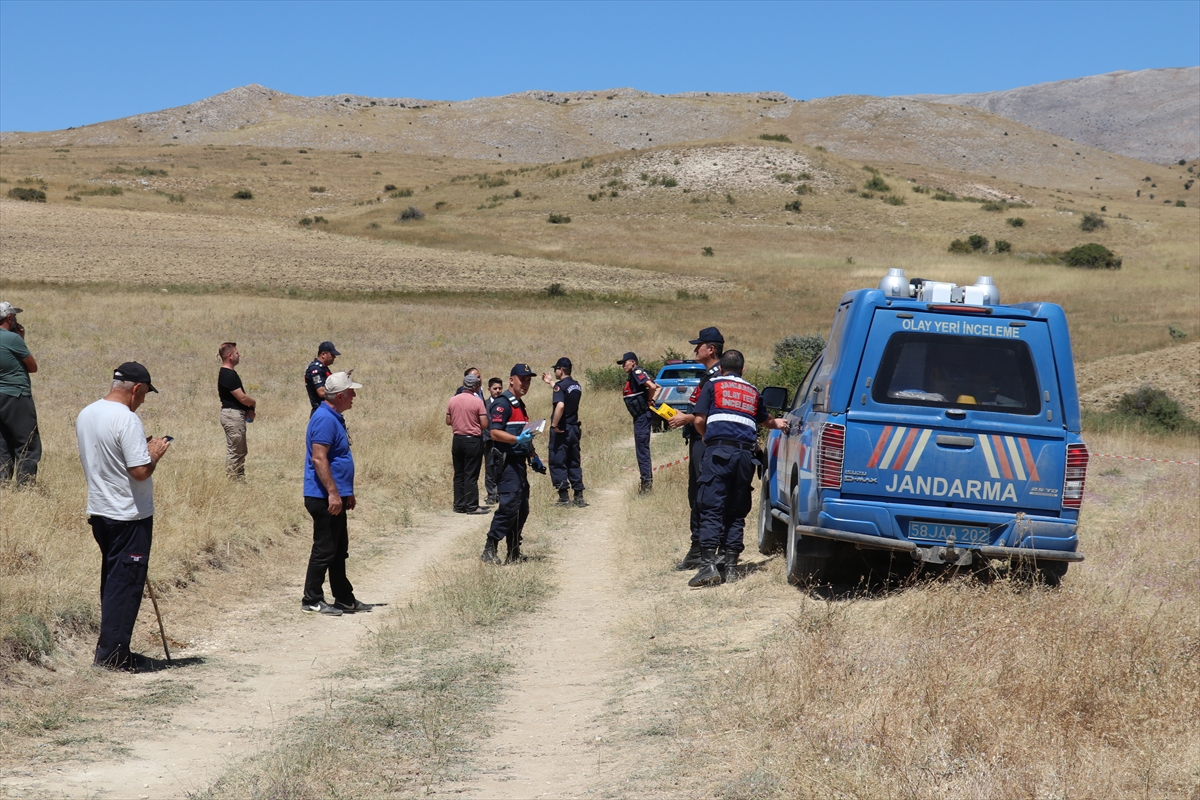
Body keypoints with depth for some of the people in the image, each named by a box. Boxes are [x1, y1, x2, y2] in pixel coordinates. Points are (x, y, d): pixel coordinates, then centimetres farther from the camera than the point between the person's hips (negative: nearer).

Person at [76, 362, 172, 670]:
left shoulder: (85, 415, 7)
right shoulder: (126, 419, -20)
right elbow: (140, 471, -25)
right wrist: (155, 453, -5)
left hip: (99, 512, 9)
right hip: (129, 517, -9)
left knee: (112, 582, 17)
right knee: (125, 585, -1)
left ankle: (109, 650, 22)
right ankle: (113, 654, 1)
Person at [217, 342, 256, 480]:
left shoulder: (230, 373, 14)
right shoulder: (228, 375, -18)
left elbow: (241, 395, 17)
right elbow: (242, 398, -20)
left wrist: (249, 408, 2)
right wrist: (253, 404, 0)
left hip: (237, 415, 11)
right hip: (233, 415, -11)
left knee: (240, 451, 15)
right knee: (234, 451, -6)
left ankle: (240, 478, 20)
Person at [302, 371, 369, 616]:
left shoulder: (335, 418, 15)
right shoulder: (324, 419, -18)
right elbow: (319, 458, -24)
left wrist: (347, 492, 25)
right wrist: (333, 493, -26)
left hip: (335, 496, 11)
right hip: (325, 498, -11)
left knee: (339, 550, 16)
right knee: (324, 550, -4)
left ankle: (344, 598, 25)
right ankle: (312, 601, 4)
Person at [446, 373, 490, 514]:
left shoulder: (453, 400, 2)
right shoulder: (477, 401, -12)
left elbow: (448, 421, 9)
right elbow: (484, 425, -13)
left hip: (457, 439, 5)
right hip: (473, 440, -5)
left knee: (458, 474, 11)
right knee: (471, 475, -1)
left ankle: (459, 505, 14)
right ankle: (472, 506, 1)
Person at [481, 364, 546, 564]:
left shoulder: (520, 405, 22)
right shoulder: (502, 403, -9)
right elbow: (495, 433, -19)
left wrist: (534, 457, 24)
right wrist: (517, 439, -30)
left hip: (519, 463, 10)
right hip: (507, 463, -10)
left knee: (522, 509, 9)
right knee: (509, 506, -16)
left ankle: (514, 553, 13)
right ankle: (489, 550, -12)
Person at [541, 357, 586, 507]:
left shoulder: (560, 386, -15)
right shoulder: (577, 386, 10)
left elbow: (560, 405, -30)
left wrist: (554, 424, -22)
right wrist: (550, 382, 37)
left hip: (561, 430, -7)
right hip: (574, 428, 7)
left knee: (557, 463, 1)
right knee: (574, 463, 13)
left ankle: (564, 497, -1)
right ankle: (579, 496, 11)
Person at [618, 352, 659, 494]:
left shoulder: (637, 372, -14)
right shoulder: (632, 376, 15)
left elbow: (652, 387, -29)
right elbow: (657, 387, 22)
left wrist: (649, 401, -14)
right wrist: (651, 400, 10)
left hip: (642, 416, -11)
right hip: (639, 416, 11)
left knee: (642, 449, -9)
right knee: (642, 448, 16)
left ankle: (646, 480, -7)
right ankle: (648, 479, 23)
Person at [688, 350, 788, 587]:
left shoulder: (712, 385, 11)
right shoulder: (753, 392, 23)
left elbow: (699, 420, 3)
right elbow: (764, 421, 38)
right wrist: (777, 424, 61)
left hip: (719, 451, -4)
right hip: (746, 454, 4)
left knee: (711, 509, -8)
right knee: (736, 512, 10)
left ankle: (708, 564, -19)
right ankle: (731, 566, 7)